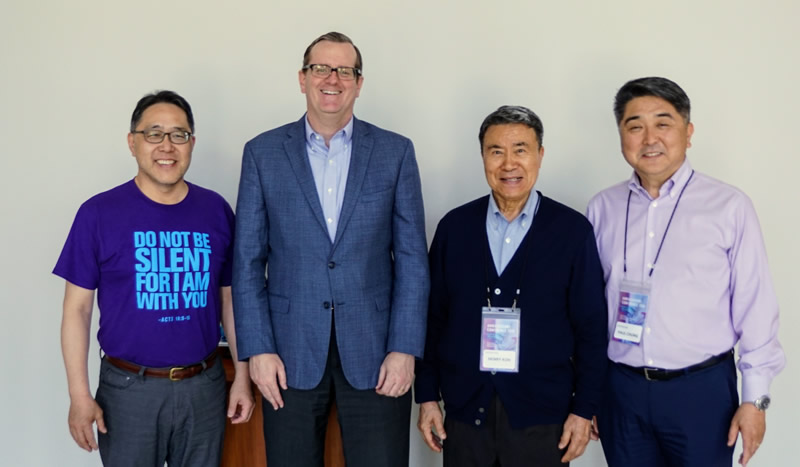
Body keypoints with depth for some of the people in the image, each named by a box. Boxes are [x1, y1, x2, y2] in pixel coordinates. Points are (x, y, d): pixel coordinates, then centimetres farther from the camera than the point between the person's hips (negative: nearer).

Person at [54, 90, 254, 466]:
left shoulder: (216, 210, 1)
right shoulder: (99, 213, -6)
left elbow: (229, 298, 7)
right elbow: (77, 308, -3)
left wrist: (242, 377, 5)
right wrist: (79, 395, -7)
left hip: (204, 385, 3)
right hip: (128, 388, -2)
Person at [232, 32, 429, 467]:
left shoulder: (395, 152, 3)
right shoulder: (263, 152, 4)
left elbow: (412, 259, 1)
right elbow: (248, 261, 3)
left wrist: (404, 349, -6)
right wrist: (257, 348, -4)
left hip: (374, 351, 0)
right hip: (290, 351, 1)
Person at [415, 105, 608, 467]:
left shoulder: (573, 230, -3)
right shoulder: (454, 226, 3)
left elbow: (590, 328, -1)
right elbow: (433, 318, 6)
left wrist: (584, 409, -3)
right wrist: (427, 396, 5)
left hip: (542, 413, -1)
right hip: (465, 409, 2)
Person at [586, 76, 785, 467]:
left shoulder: (729, 207, -7)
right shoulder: (602, 208, 2)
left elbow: (755, 307, -4)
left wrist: (755, 398, -3)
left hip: (701, 389, -2)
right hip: (621, 389, 3)